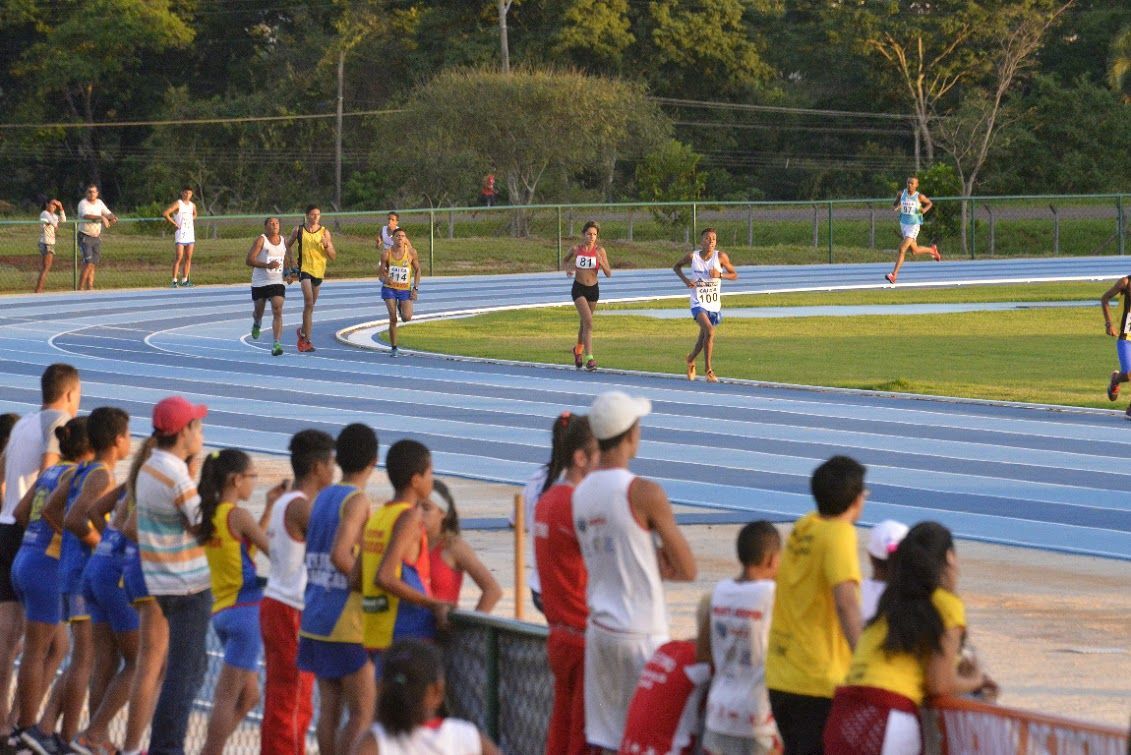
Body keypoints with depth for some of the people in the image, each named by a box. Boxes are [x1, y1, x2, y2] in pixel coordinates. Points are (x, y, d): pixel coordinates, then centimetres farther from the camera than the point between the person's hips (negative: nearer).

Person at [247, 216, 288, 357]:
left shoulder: (283, 241, 8)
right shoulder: (261, 240, -8)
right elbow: (249, 260, -15)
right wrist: (267, 265, -26)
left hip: (277, 282, 2)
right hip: (260, 283, -2)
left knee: (277, 312, -14)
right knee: (259, 311, 14)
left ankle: (277, 344, -19)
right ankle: (257, 324, 52)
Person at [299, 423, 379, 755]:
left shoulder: (322, 498, 10)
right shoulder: (357, 500, -12)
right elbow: (340, 555, -25)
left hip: (316, 617, 8)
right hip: (347, 619, -8)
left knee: (330, 707, 10)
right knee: (363, 713, -2)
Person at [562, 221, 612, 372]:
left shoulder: (600, 251, -7)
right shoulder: (576, 249, -6)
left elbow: (609, 274, -8)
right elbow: (565, 260, 14)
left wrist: (601, 262, -24)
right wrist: (568, 269, -7)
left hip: (593, 290, 3)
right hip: (579, 289, -3)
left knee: (585, 323, 18)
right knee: (588, 321, -19)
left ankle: (578, 350, 45)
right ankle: (589, 359, -23)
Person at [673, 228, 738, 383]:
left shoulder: (721, 257, -5)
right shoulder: (692, 256, -6)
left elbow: (734, 274, 3)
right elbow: (676, 266, 12)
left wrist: (720, 274, -16)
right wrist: (685, 280, -5)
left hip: (714, 304, 3)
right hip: (698, 303, -3)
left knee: (703, 338, 15)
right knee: (709, 330, -26)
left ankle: (691, 359, 46)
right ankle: (708, 370, -19)